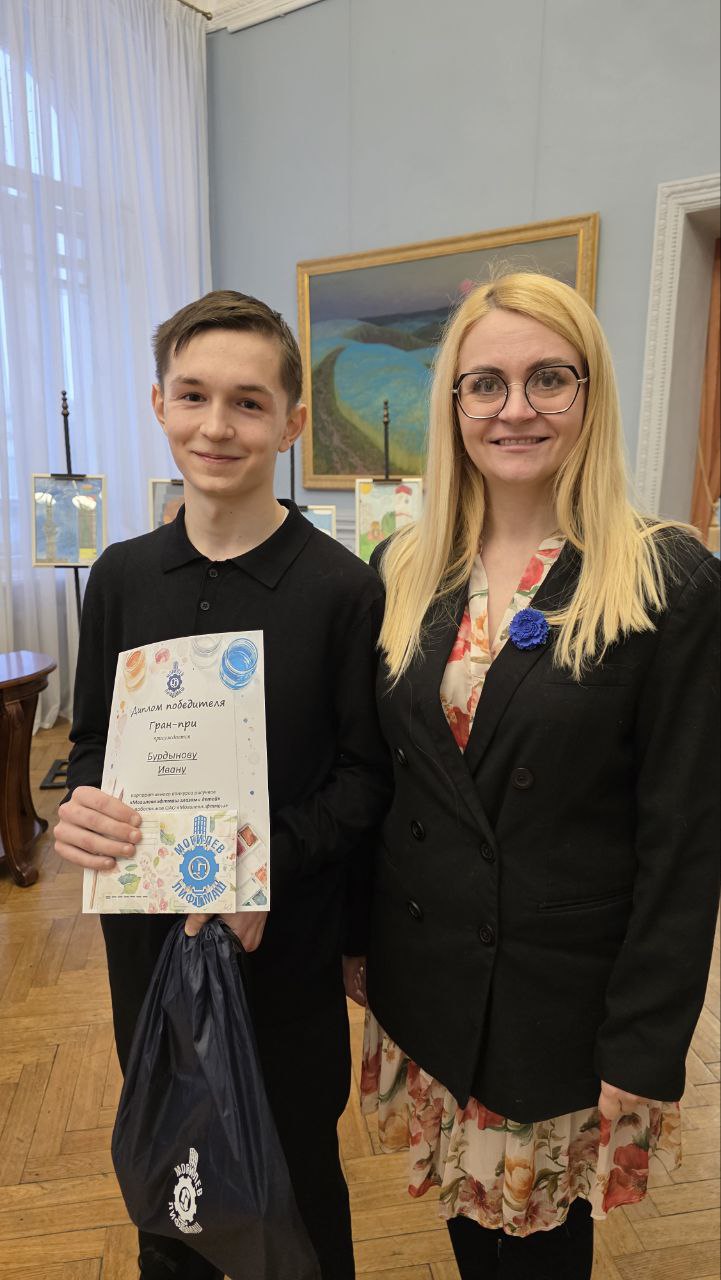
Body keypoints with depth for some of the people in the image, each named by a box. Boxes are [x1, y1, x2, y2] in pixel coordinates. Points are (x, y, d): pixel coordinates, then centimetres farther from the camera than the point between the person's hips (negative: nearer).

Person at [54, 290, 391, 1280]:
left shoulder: (342, 588, -15)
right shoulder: (122, 576, -1)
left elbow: (367, 773, -11)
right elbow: (92, 735, 6)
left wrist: (269, 857, -24)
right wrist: (85, 806, -14)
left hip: (287, 937, -3)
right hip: (146, 929, 4)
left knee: (295, 1171, 21)